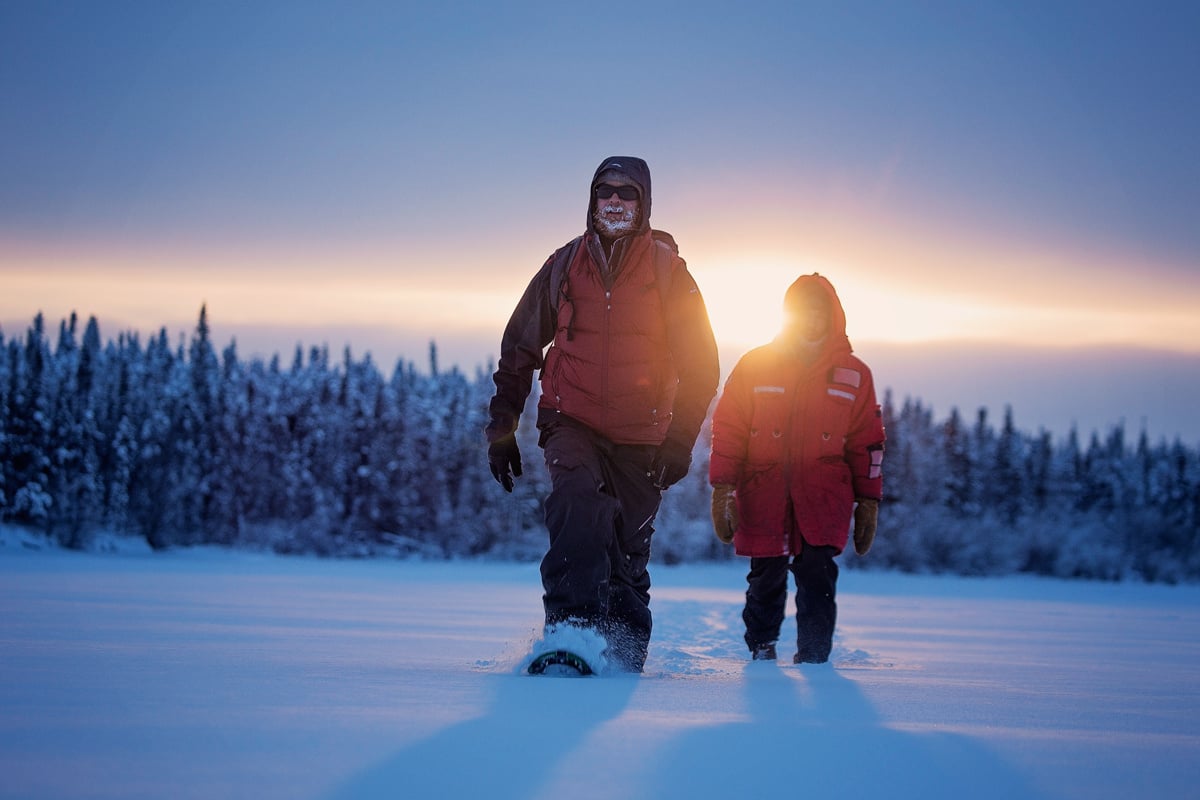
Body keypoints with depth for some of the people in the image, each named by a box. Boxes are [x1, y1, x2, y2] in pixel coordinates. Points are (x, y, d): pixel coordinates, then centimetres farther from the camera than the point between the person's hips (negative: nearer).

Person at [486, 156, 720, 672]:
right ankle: (569, 628, -35)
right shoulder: (563, 267, 5)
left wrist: (679, 441, -7)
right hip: (572, 425, 0)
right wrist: (502, 426, 9)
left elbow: (700, 364, 2)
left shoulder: (668, 272, 1)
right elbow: (519, 348, 14)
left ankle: (624, 658, 21)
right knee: (578, 503, -30)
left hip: (640, 437, 0)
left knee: (628, 553, 5)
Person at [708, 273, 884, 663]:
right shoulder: (754, 365, 5)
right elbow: (727, 430, 5)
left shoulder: (853, 374, 9)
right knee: (767, 572, 1)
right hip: (763, 483, 0)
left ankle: (813, 654, -4)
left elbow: (867, 441, 13)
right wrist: (723, 489, -2)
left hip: (823, 487, 0)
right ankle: (761, 644, 24)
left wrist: (869, 500, 10)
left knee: (817, 568, -14)